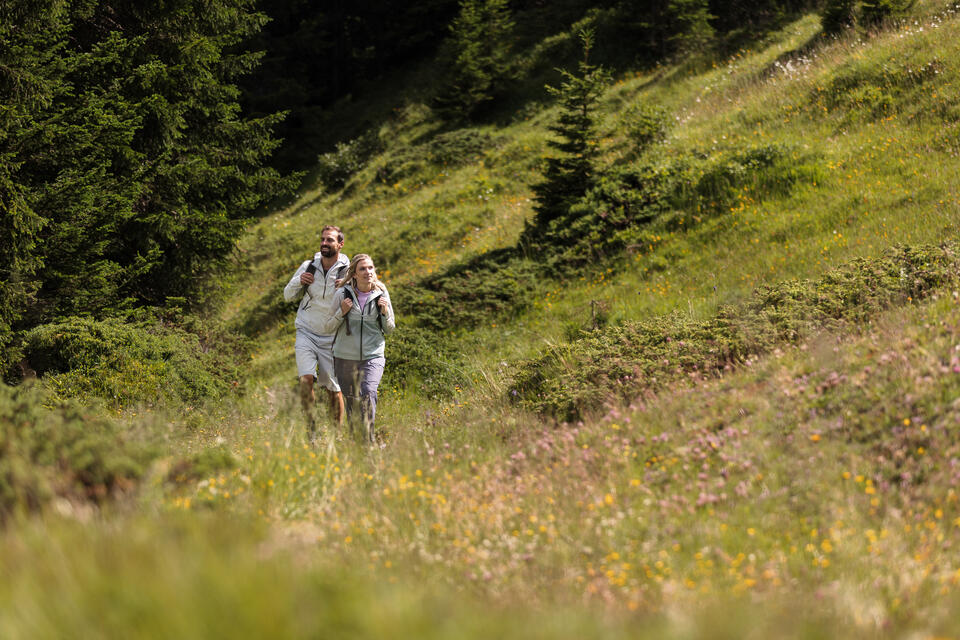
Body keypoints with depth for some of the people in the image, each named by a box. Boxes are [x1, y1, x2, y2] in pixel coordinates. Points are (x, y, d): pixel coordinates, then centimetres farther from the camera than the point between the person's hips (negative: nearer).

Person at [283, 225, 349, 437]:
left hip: (332, 338, -1)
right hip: (306, 332, 1)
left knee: (334, 388, 2)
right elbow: (288, 296, 13)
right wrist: (299, 282, -7)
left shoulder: (348, 272, -4)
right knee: (306, 380, -18)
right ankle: (310, 425, -5)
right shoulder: (308, 267, 2)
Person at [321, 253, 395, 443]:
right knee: (351, 400, 9)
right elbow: (328, 328, -1)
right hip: (345, 356, 0)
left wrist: (385, 312, -11)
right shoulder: (343, 294, -7)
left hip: (373, 356, 0)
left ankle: (369, 438, -18)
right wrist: (341, 313, -18)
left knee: (368, 392, -22)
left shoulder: (381, 294, -2)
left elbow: (389, 330, 8)